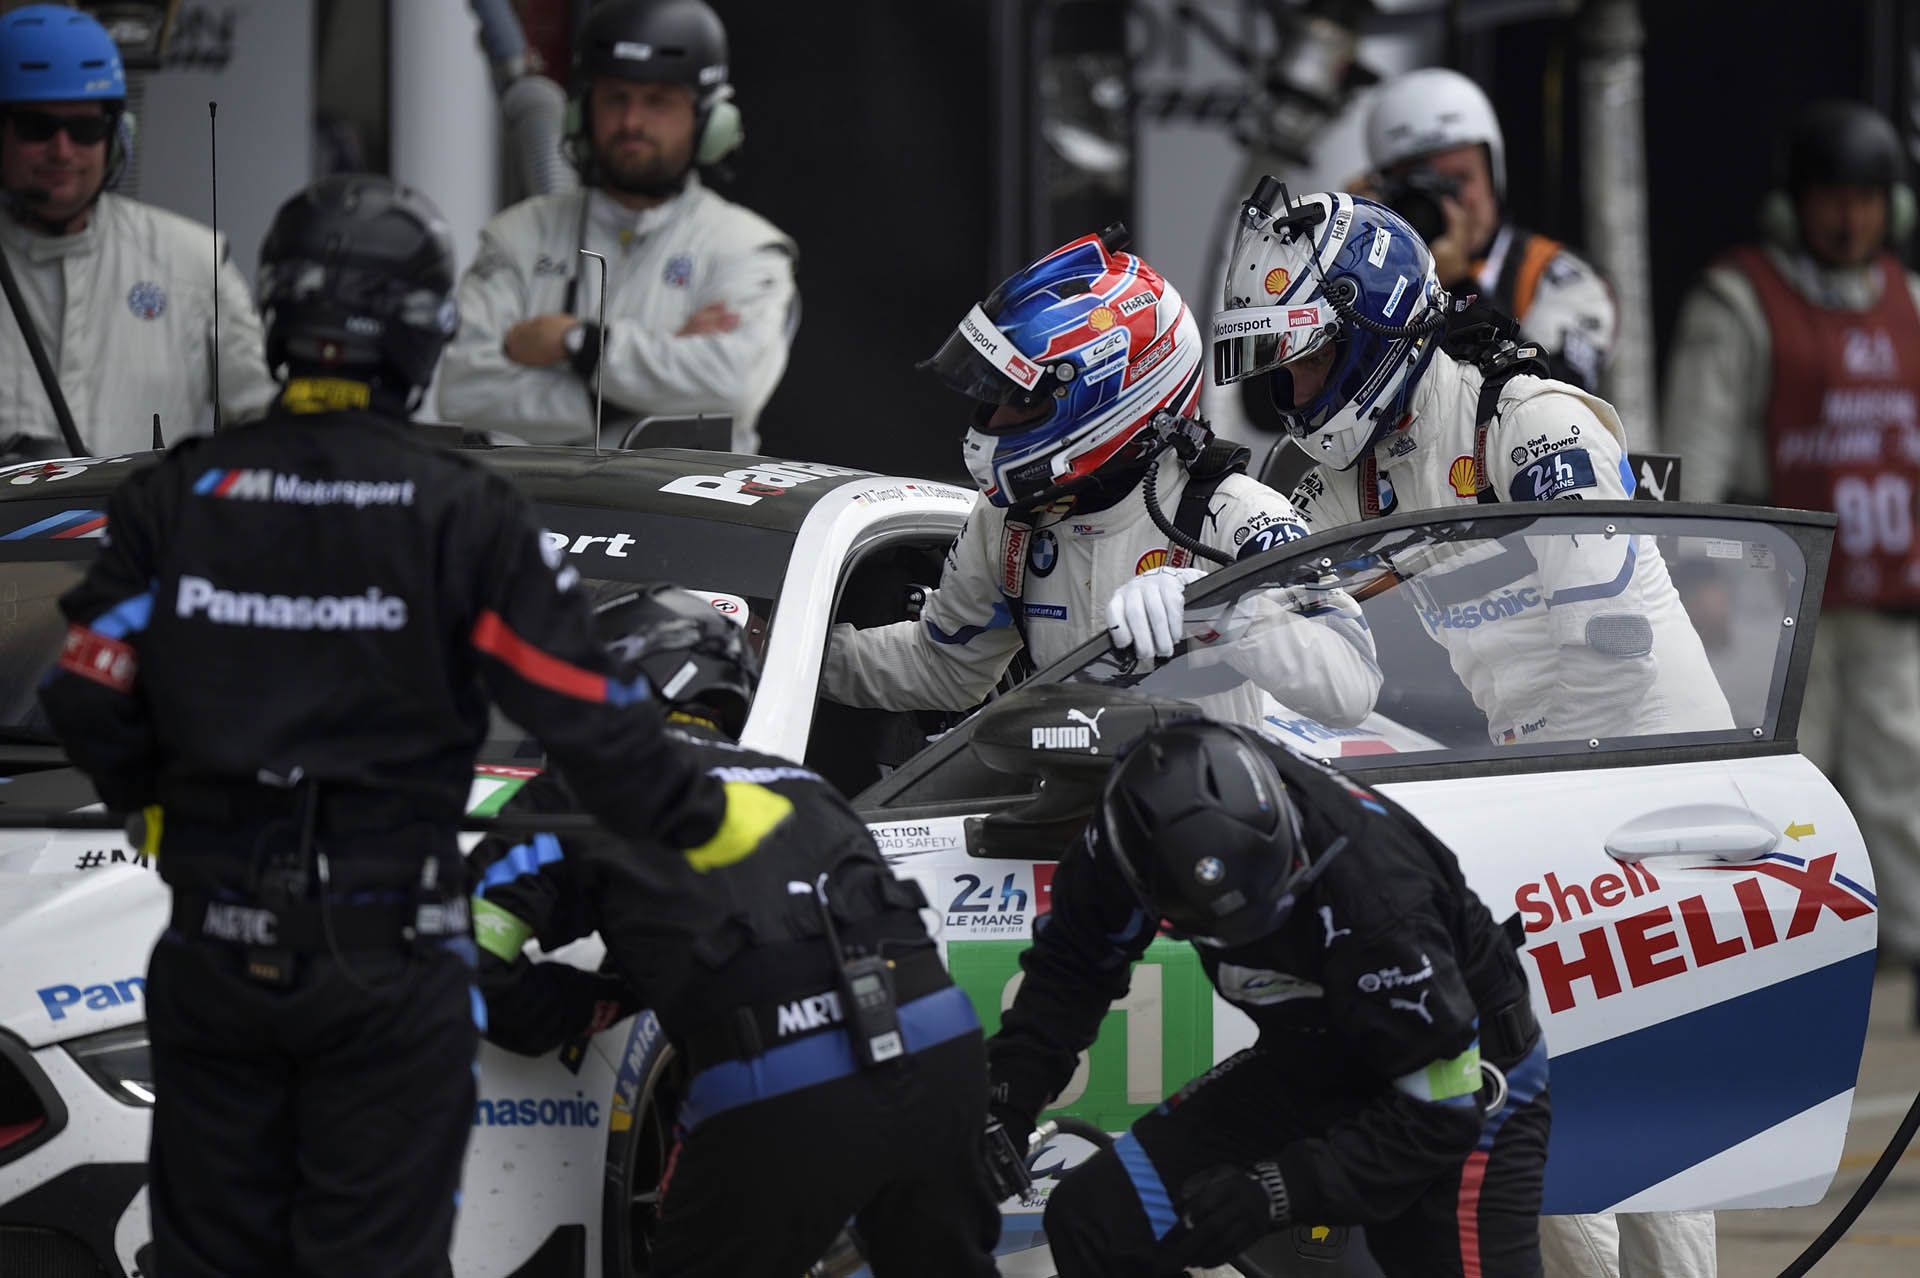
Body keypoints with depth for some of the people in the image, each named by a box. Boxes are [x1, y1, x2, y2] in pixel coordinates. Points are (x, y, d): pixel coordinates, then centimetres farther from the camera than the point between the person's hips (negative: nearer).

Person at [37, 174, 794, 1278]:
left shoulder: (175, 497, -3)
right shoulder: (465, 516, -11)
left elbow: (90, 700, 0)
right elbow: (589, 714, -11)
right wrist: (705, 817, 5)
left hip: (214, 945, 3)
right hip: (388, 966, -3)